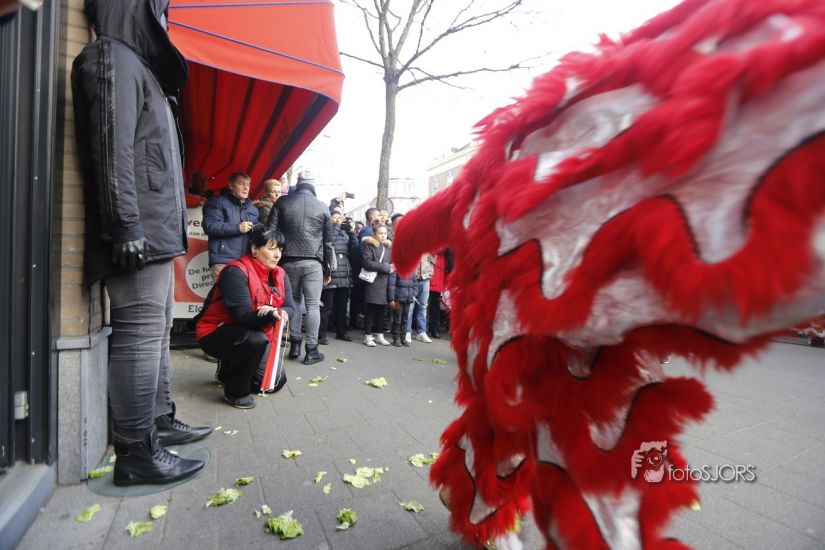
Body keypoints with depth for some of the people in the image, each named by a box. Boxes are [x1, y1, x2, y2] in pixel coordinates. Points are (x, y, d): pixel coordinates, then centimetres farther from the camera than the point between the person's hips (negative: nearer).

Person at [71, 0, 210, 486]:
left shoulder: (136, 65, 28)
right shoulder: (114, 59, 0)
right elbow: (112, 150, -14)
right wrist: (126, 226, -21)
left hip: (156, 232, 10)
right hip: (141, 233, -10)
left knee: (157, 332, 14)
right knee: (140, 335, -8)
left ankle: (160, 422, 27)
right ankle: (137, 454, 2)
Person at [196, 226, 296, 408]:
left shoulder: (279, 275, -2)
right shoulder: (236, 272, -24)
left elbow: (290, 308, -11)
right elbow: (243, 315, -32)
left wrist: (282, 313, -35)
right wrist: (272, 315, -50)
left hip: (256, 332, 7)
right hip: (216, 332, -7)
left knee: (276, 381, 4)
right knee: (256, 340, -38)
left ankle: (230, 372, 29)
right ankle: (235, 392, -12)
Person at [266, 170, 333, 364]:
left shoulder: (282, 202, 6)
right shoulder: (322, 207, 6)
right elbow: (328, 242, 7)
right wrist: (327, 269, 13)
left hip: (288, 261, 2)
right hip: (313, 262, -1)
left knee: (293, 302, 14)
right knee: (313, 305, 1)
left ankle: (295, 344, 17)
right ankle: (311, 350, 2)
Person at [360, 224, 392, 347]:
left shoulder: (389, 247, 15)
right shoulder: (369, 246, -2)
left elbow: (392, 264, 19)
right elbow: (367, 263, -14)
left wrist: (391, 268, -5)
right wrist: (386, 267, -13)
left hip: (384, 284, 5)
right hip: (372, 283, -5)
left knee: (381, 310, 11)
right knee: (371, 310, 1)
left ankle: (380, 335, 23)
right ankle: (368, 336, 12)